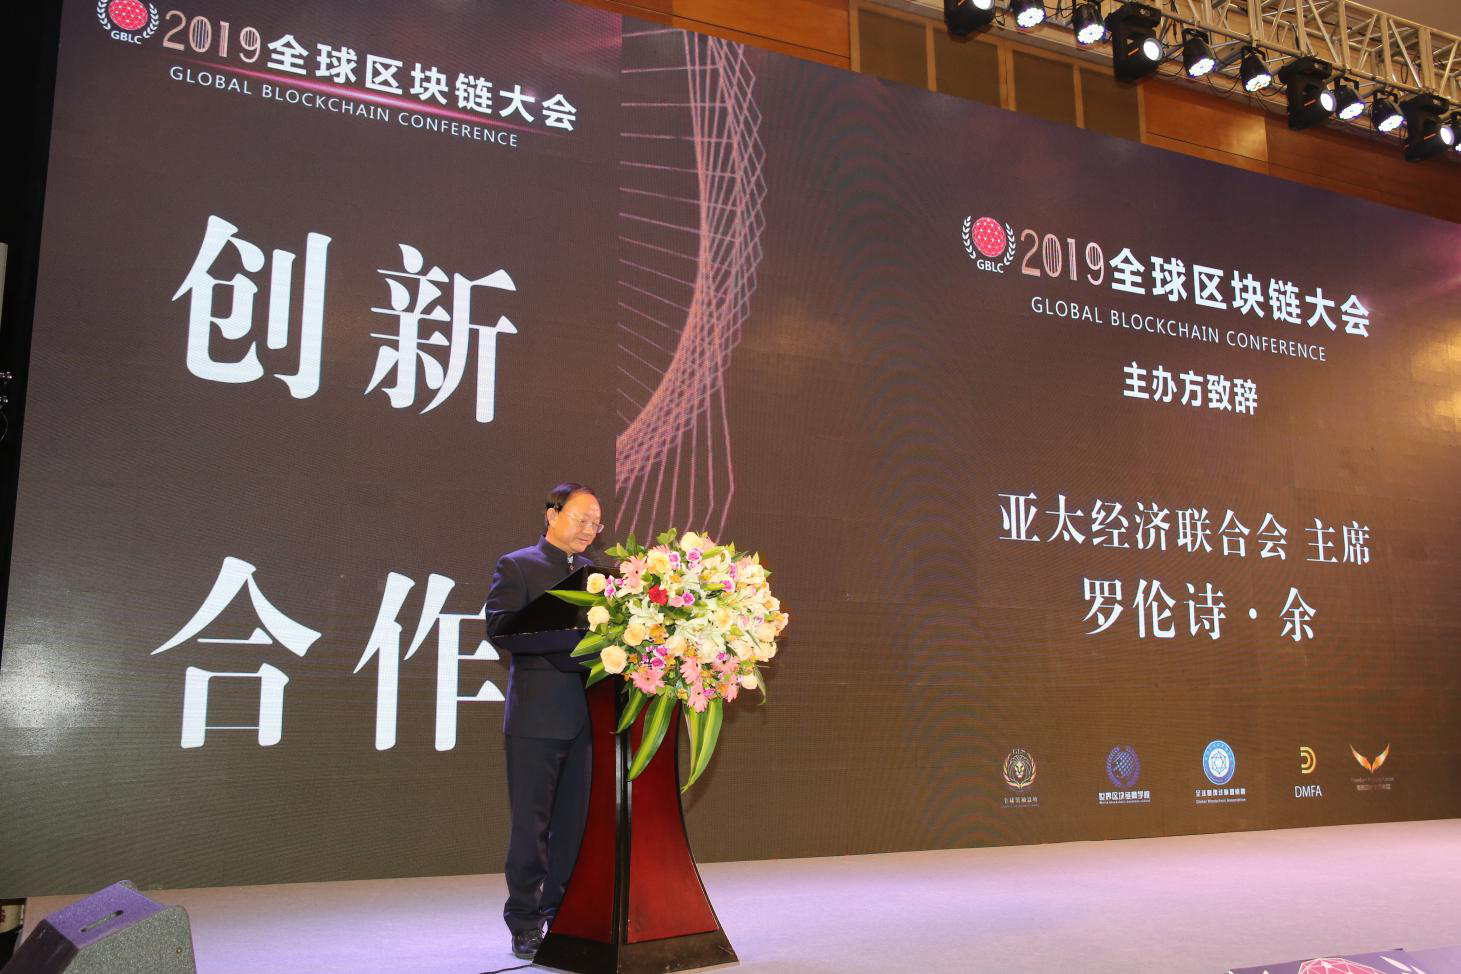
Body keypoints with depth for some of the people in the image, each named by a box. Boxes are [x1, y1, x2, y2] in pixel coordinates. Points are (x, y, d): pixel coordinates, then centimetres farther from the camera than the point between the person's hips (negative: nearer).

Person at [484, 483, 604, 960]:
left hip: (588, 715, 5)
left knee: (576, 821, 10)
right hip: (538, 715, -5)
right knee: (531, 823, 2)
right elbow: (500, 629, -12)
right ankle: (525, 924, 12)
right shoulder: (516, 566, 1)